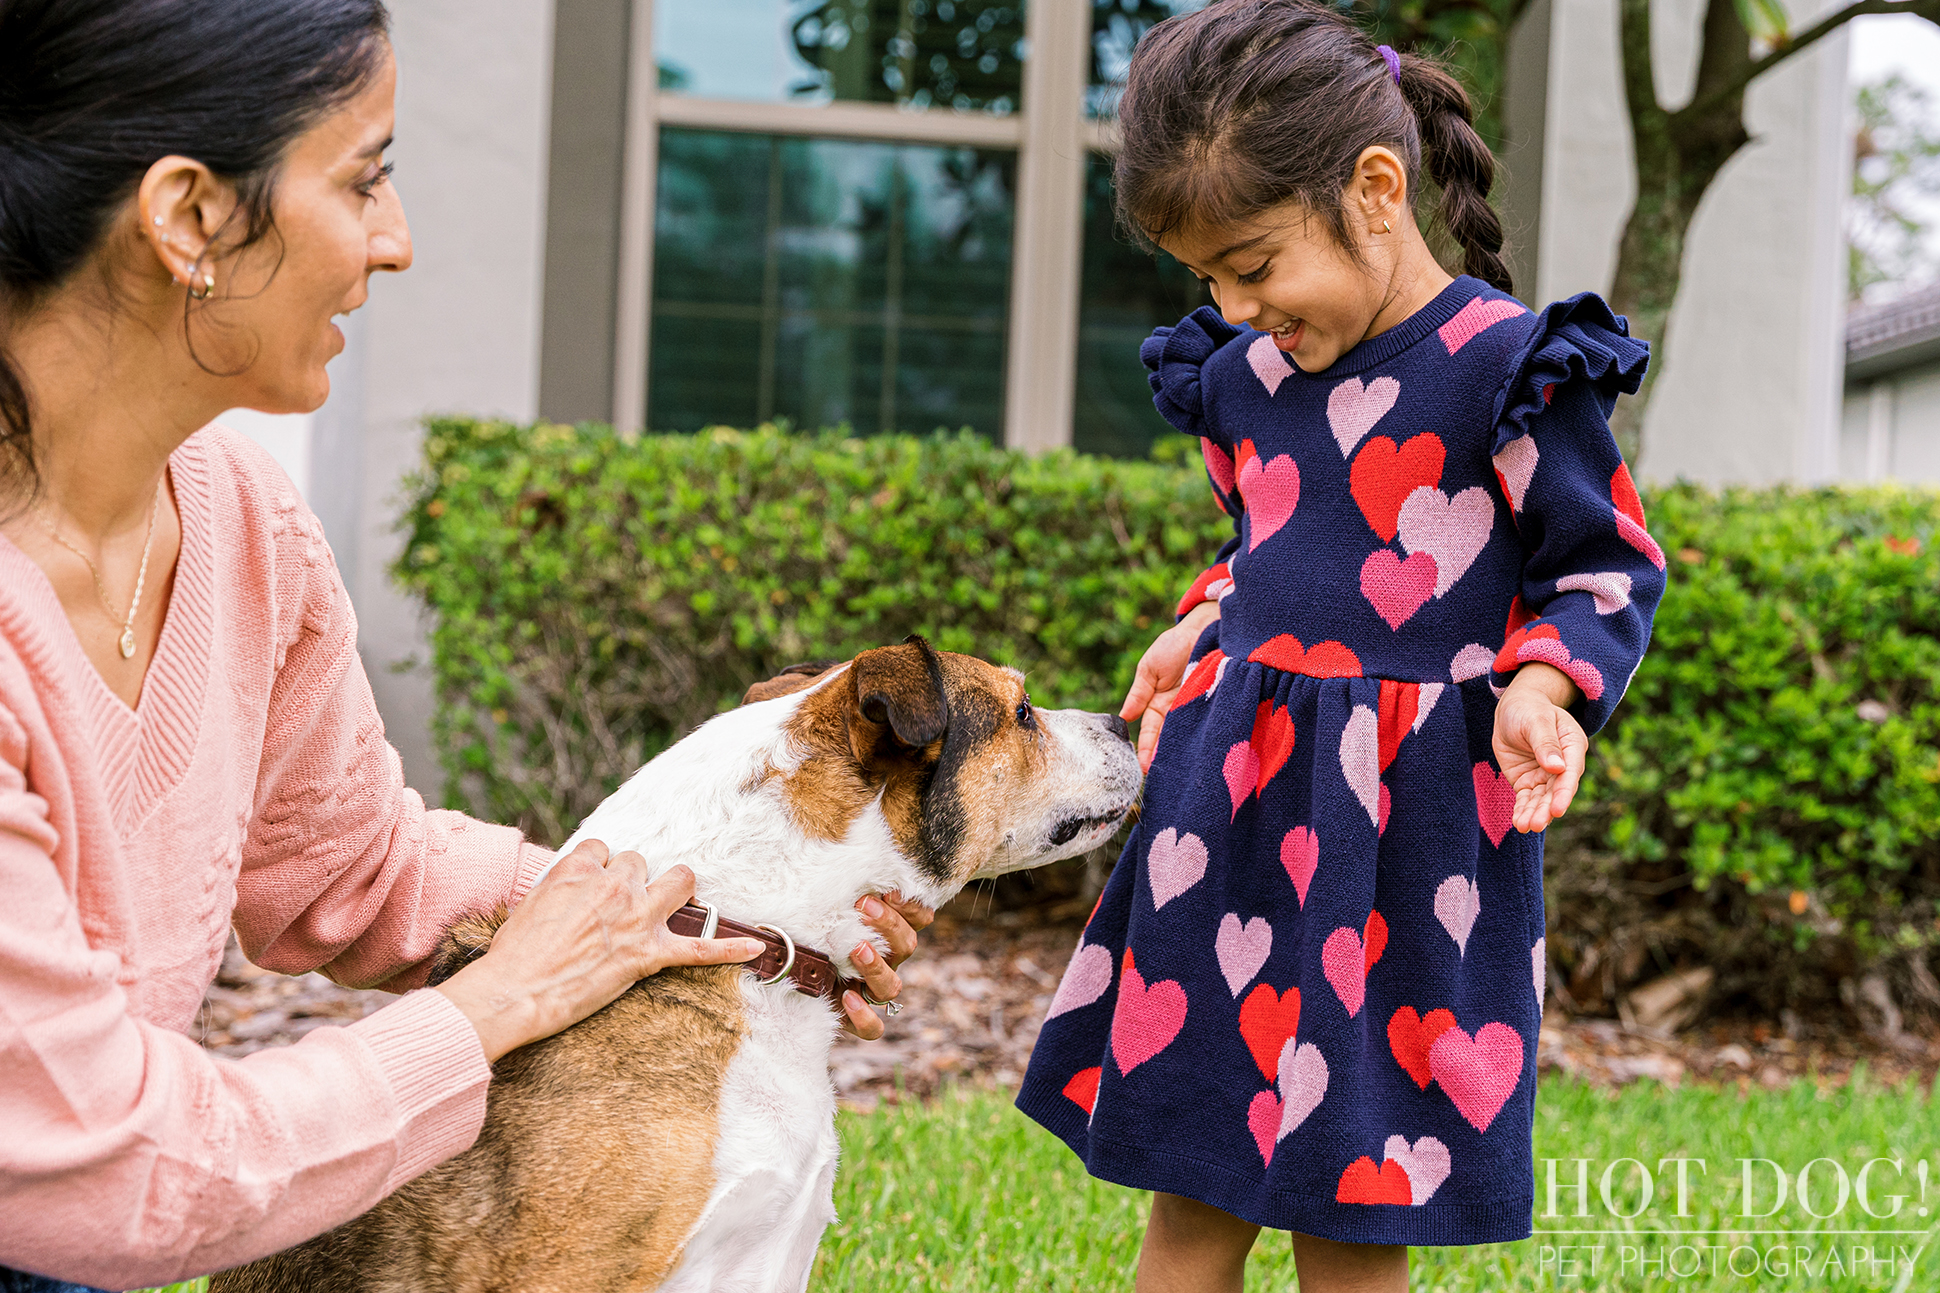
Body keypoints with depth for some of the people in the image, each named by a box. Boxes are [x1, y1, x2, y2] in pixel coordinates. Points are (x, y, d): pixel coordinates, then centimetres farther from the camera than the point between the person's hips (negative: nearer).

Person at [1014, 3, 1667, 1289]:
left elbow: (1611, 566, -3)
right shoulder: (1247, 375, 8)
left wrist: (1542, 686, -19)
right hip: (1237, 799, 6)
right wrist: (1206, 627, 7)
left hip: (1408, 822, -5)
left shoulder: (1505, 369, -11)